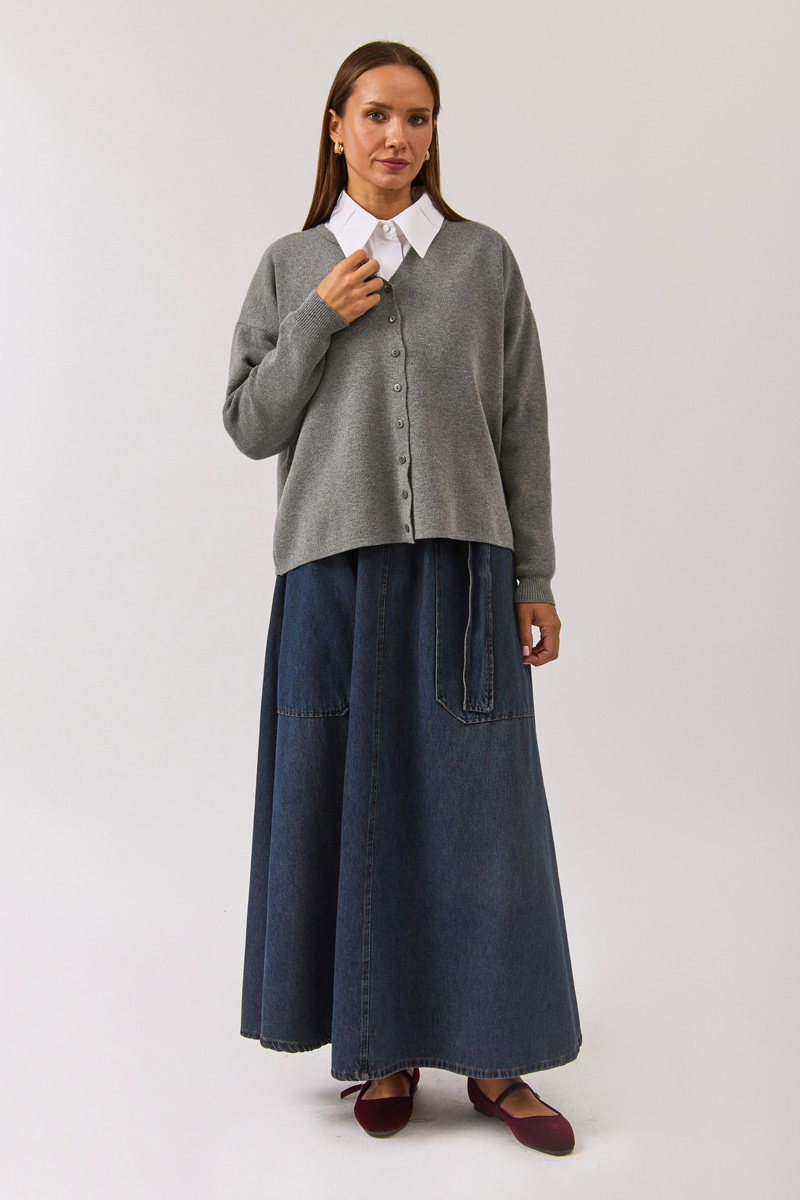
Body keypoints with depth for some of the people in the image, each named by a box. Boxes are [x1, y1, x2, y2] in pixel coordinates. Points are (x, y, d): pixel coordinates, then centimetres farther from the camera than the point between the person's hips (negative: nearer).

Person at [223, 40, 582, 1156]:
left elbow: (522, 431, 6)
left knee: (477, 808, 2)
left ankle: (493, 1057, 16)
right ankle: (385, 1050, 21)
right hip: (335, 567, 1)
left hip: (462, 566, 0)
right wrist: (320, 322, -6)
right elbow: (251, 424, 6)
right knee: (353, 806, 4)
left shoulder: (485, 260, 8)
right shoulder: (290, 268, 10)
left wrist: (534, 582, 2)